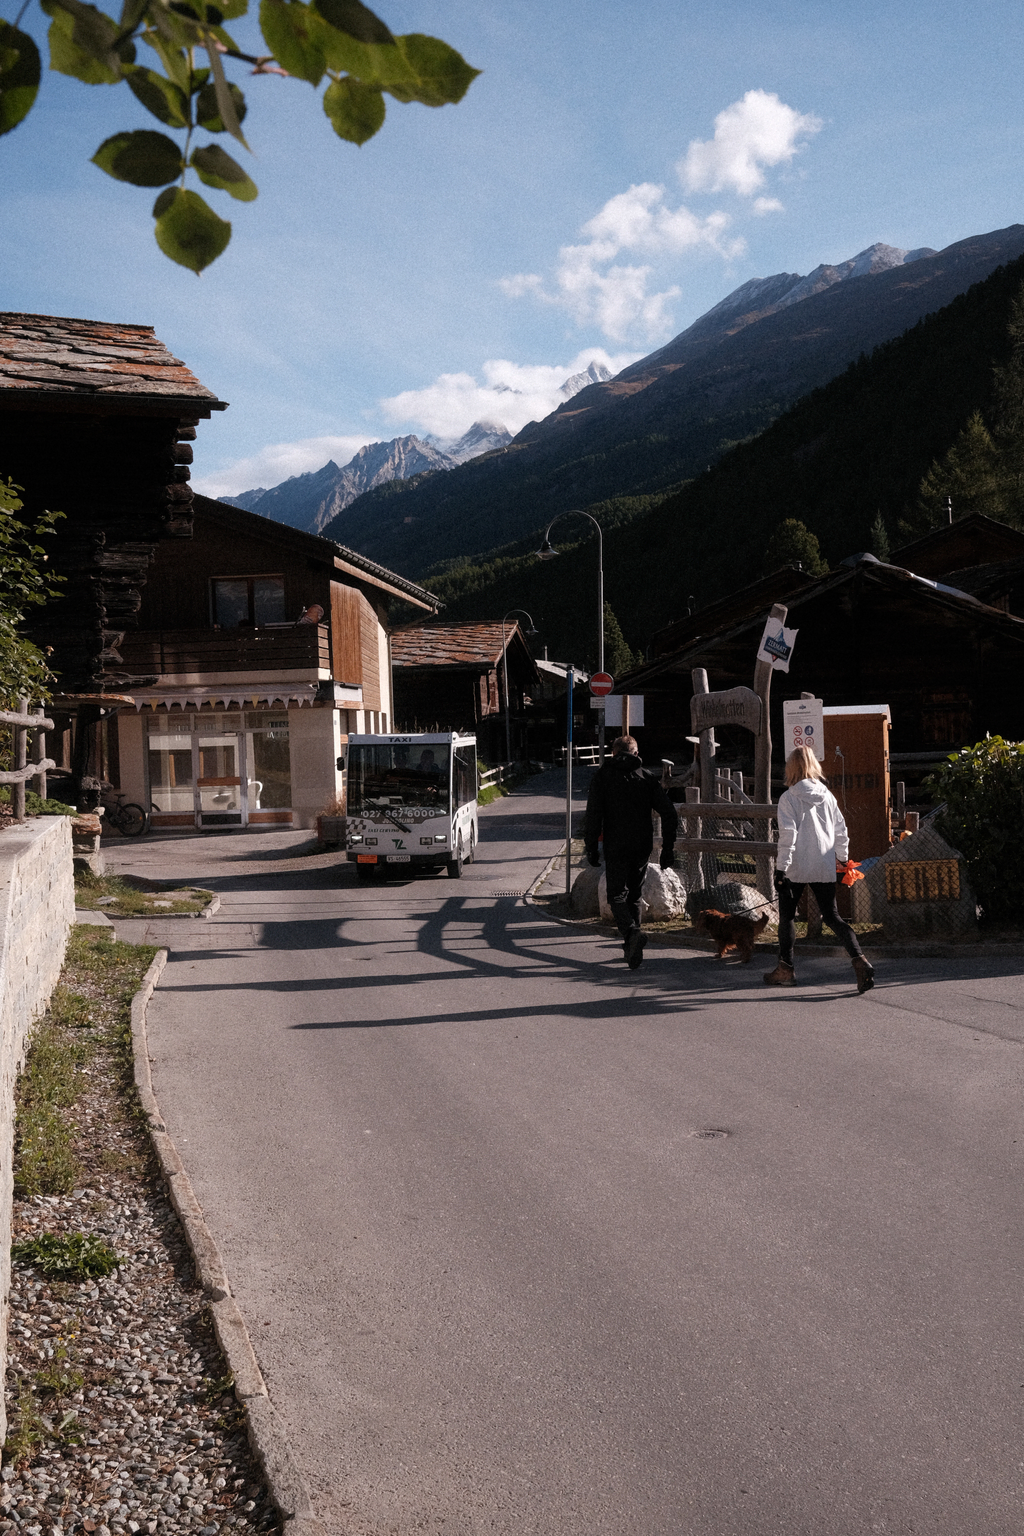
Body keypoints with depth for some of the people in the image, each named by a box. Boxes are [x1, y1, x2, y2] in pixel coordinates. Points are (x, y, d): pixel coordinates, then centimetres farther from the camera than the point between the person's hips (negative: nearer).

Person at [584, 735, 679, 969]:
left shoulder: (603, 775, 0)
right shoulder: (647, 777, 7)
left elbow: (593, 814, -8)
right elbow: (670, 815, 0)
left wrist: (591, 848, -2)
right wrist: (668, 850, 4)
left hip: (616, 847, -3)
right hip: (643, 846, 3)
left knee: (617, 895, 2)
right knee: (634, 895, 17)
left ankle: (632, 932, -25)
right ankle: (631, 948, 21)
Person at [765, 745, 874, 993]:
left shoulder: (789, 797, -9)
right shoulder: (827, 795, 6)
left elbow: (788, 834, -15)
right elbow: (841, 830, 11)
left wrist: (781, 868, -13)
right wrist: (842, 857, 26)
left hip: (797, 868, -4)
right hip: (825, 869, 4)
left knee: (787, 915, 12)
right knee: (832, 916, 7)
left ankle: (785, 968, 20)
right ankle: (859, 959, -11)